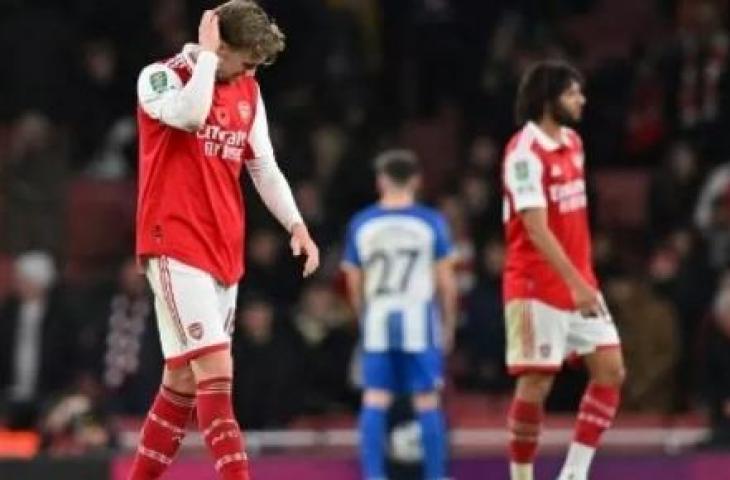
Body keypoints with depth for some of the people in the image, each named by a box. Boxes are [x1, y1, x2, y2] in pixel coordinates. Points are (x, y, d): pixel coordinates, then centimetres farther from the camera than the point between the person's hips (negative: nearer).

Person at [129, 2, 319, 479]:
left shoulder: (248, 91, 13)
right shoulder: (160, 77, -6)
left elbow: (264, 167, 18)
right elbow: (189, 114, -29)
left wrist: (296, 224, 7)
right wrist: (206, 53, -18)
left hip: (224, 251, 7)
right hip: (176, 246, -7)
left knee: (185, 379, 10)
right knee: (216, 370, -17)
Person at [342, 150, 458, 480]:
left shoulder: (361, 224, 4)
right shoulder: (431, 222, -2)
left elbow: (354, 285, 9)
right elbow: (446, 283, 0)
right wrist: (448, 325, 13)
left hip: (378, 321, 2)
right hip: (419, 320, -2)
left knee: (374, 402, 3)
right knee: (427, 403, 4)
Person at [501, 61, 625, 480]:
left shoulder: (573, 142, 10)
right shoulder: (525, 152, -16)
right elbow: (536, 228, -23)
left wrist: (584, 280, 15)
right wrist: (575, 282, -28)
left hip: (579, 283, 8)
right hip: (538, 286, -8)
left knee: (611, 370, 1)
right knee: (536, 384, -5)